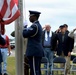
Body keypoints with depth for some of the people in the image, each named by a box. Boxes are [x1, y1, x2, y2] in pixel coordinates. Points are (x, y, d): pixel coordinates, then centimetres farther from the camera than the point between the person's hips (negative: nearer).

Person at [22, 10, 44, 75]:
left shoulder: (35, 26, -16)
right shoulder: (38, 25, 17)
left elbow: (25, 34, -15)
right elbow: (29, 34, 20)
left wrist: (24, 27, 1)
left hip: (34, 52, -10)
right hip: (37, 51, 11)